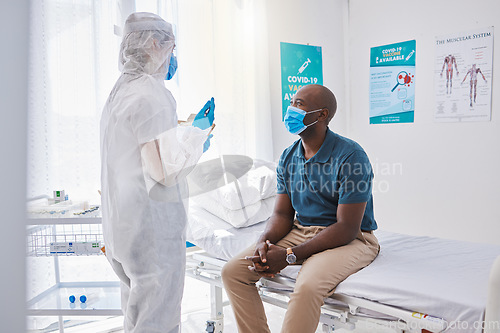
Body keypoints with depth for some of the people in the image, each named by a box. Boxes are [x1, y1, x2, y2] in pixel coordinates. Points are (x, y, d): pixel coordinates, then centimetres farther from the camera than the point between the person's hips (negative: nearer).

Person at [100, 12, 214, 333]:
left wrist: (193, 130, 21)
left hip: (122, 226, 10)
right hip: (152, 227, -10)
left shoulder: (120, 92, 15)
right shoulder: (152, 94, -17)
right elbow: (166, 168, -21)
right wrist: (197, 137, -5)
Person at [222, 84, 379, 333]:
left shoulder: (351, 156, -17)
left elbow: (347, 228, -20)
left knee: (307, 286, -37)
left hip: (349, 240, -6)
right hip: (300, 232, 7)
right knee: (232, 271, -8)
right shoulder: (288, 158, 5)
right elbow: (282, 213, 8)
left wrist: (290, 255, -23)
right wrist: (265, 242, -16)